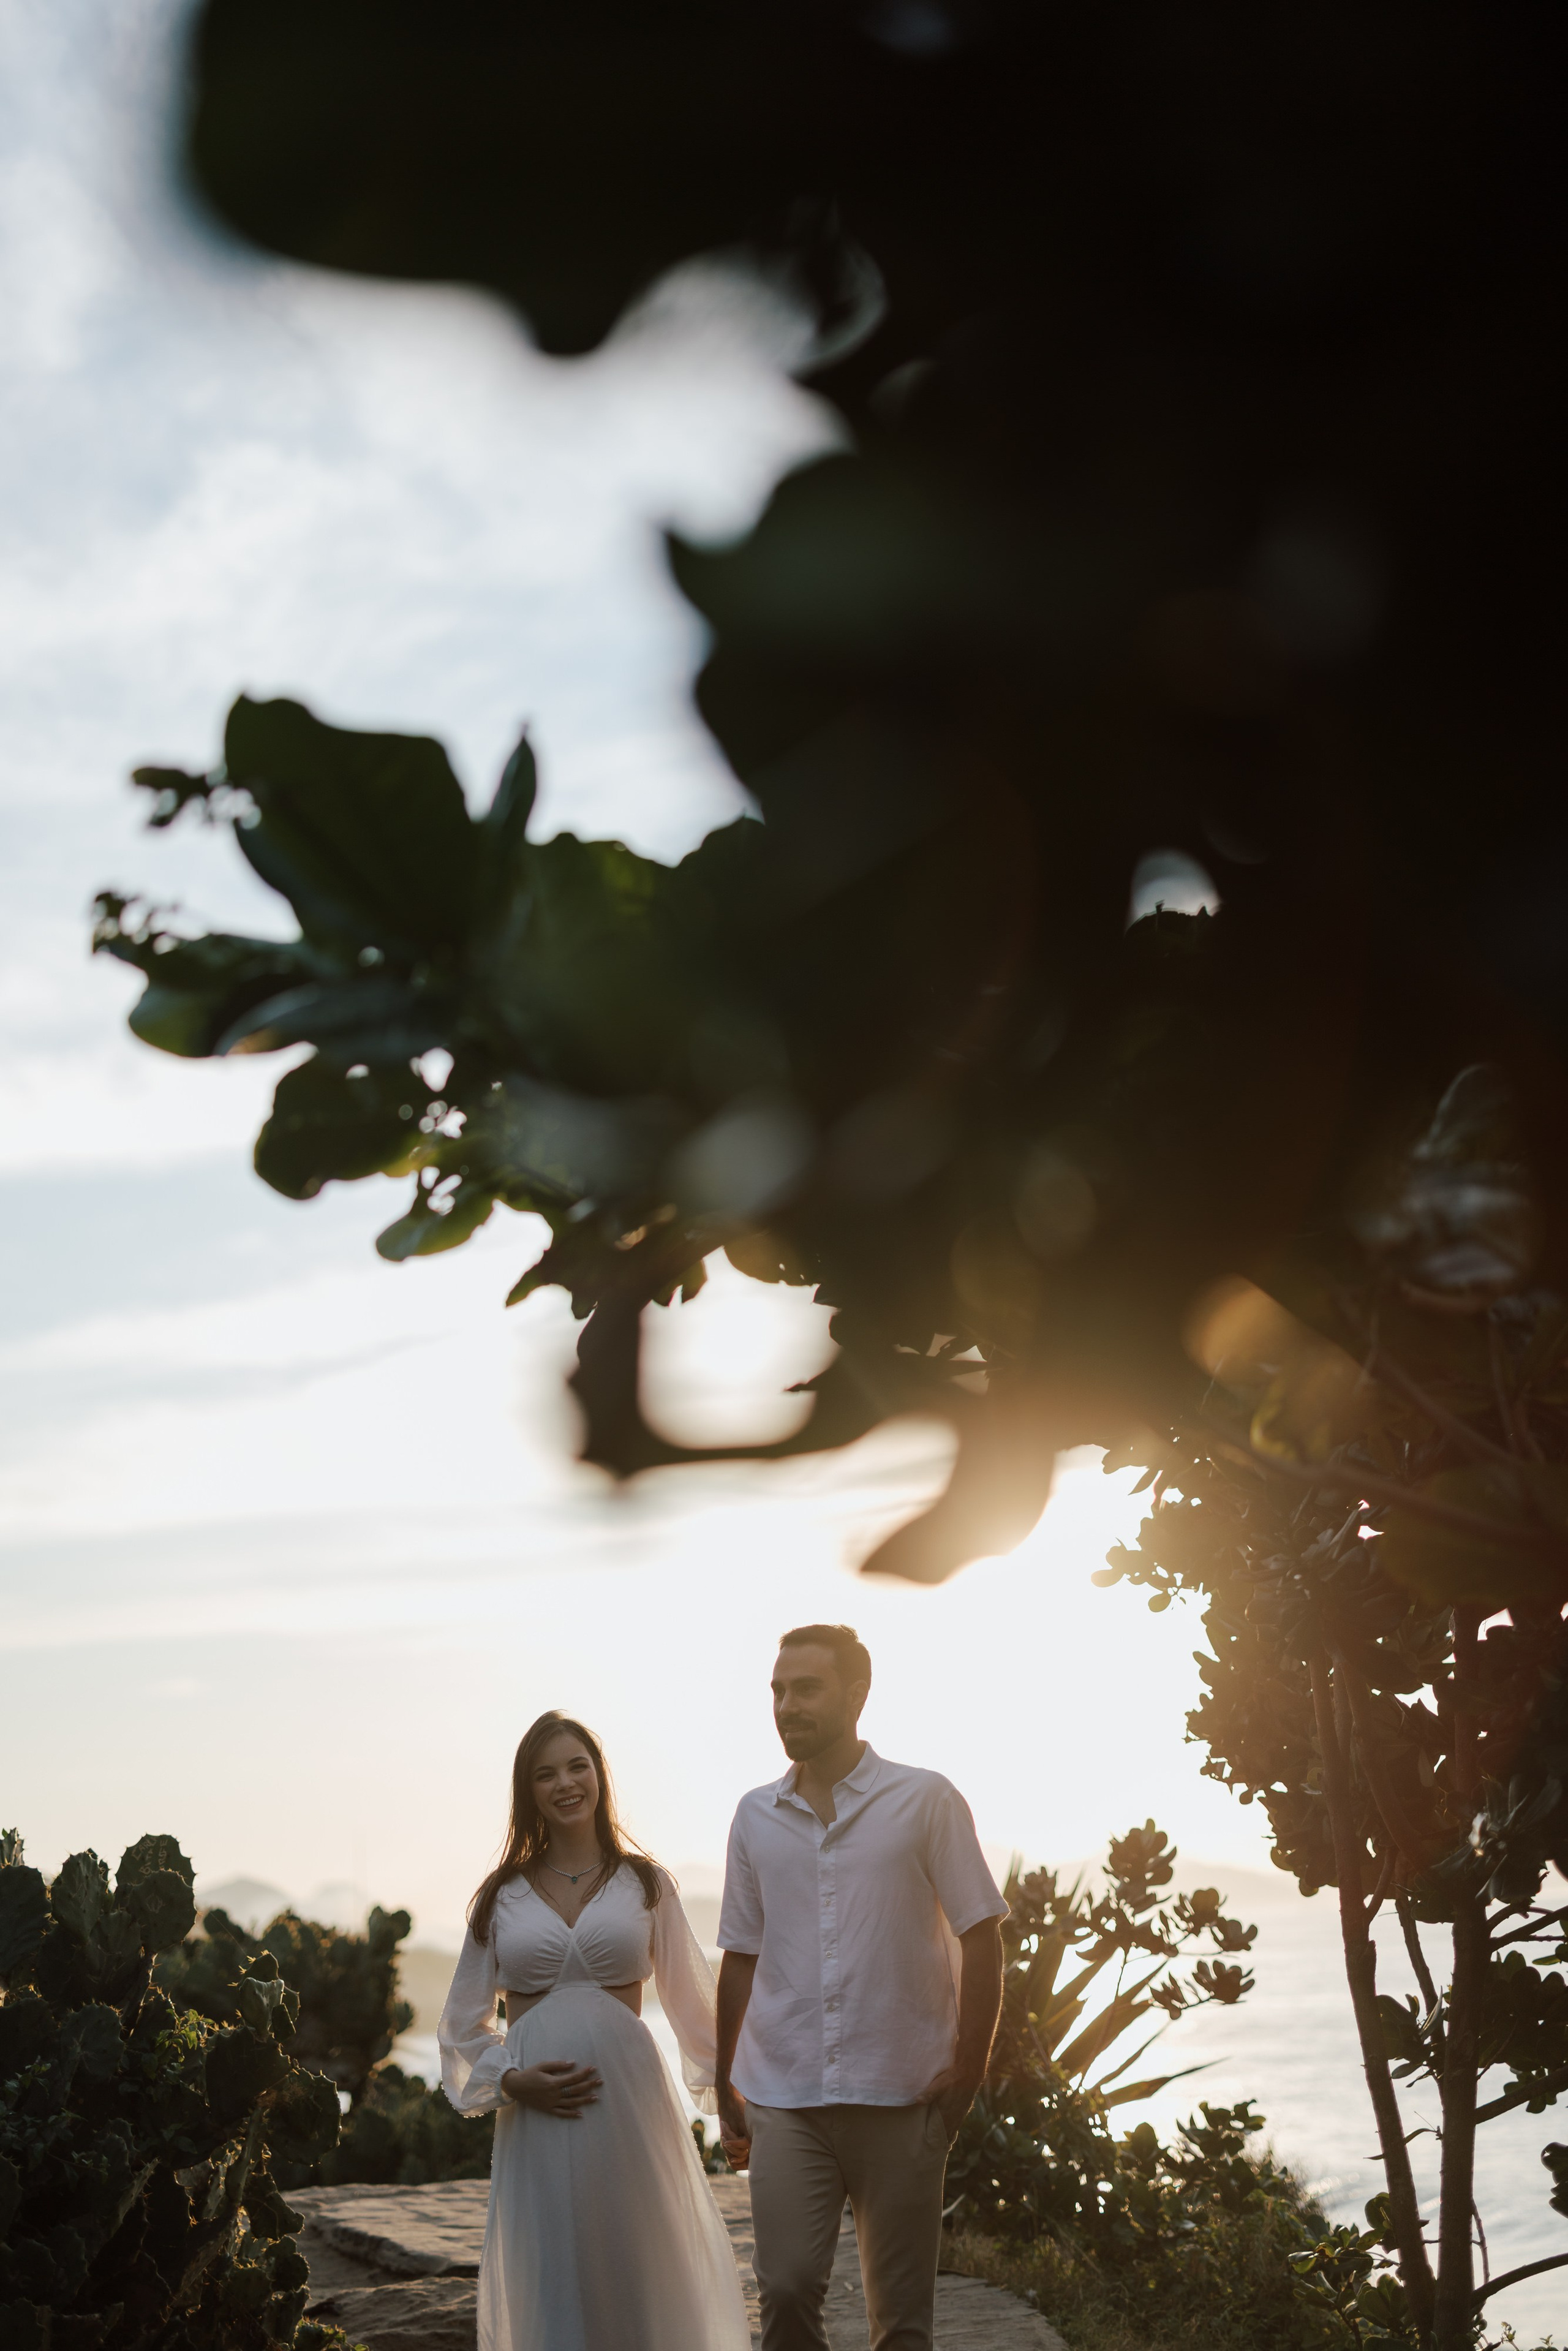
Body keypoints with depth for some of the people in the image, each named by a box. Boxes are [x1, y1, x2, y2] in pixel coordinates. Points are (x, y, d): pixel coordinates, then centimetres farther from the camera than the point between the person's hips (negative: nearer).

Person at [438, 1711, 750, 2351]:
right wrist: (510, 2082, -4)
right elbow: (464, 2023, 13)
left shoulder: (645, 1883, 6)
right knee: (550, 2286, 3)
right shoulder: (502, 1896, 8)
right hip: (537, 2112, 1)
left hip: (628, 2098, -1)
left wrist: (730, 2094, 11)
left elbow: (693, 2002, 11)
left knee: (639, 2275, 4)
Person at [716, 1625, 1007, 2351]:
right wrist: (724, 2088, 15)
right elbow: (741, 1958, 14)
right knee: (786, 2289, -9)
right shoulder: (755, 1816, 8)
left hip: (901, 2097, -2)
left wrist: (968, 2068, -7)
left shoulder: (925, 1801, -1)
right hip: (784, 2098, 2)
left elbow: (981, 1939, -1)